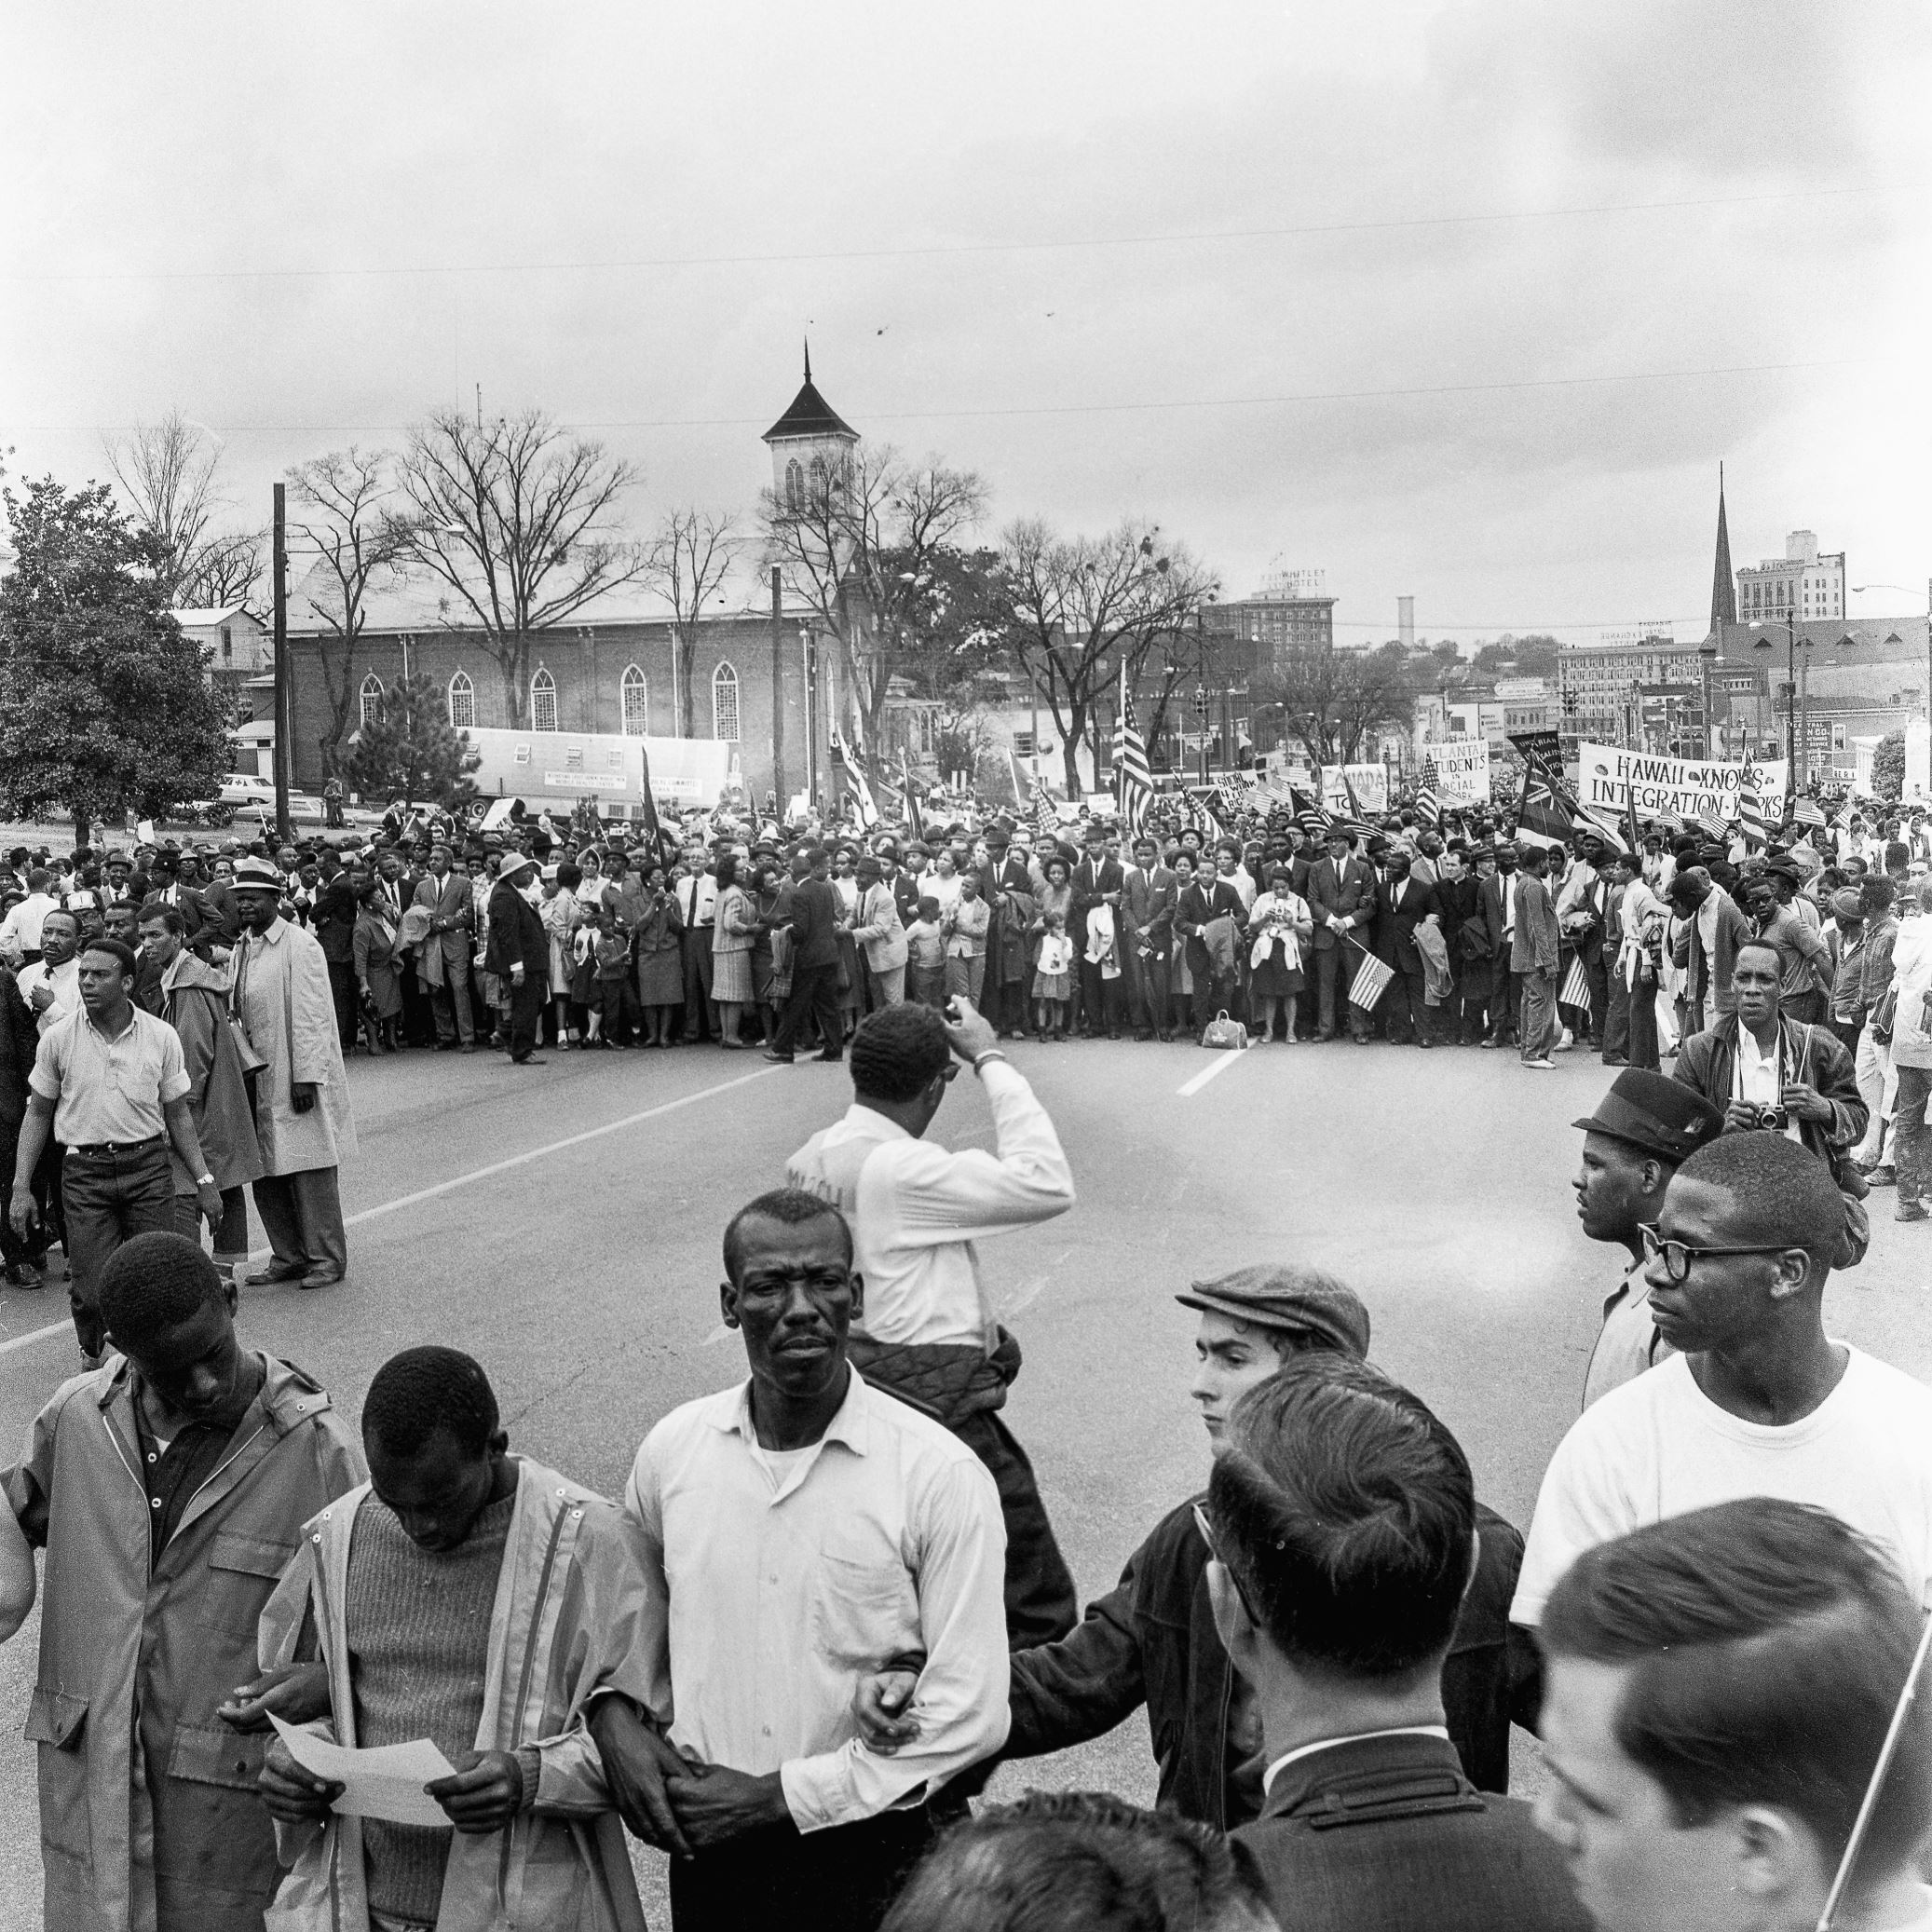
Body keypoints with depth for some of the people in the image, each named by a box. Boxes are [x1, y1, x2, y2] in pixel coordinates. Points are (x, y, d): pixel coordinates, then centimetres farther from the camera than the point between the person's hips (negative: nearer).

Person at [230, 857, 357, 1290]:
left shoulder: (300, 946, -10)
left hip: (298, 1078, -7)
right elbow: (236, 1014, 16)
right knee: (267, 1174, 10)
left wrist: (306, 1076, -17)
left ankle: (327, 1258, 8)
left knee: (310, 1170, -2)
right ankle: (289, 1258, 20)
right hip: (257, 1078, 7)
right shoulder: (240, 950, 12)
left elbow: (312, 1017, -13)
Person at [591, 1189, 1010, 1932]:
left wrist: (776, 1795, -14)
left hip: (867, 1856, -3)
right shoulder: (672, 1448, -3)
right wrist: (615, 1716, -5)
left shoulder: (943, 1475, -15)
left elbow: (970, 1714, -15)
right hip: (707, 1849, 3)